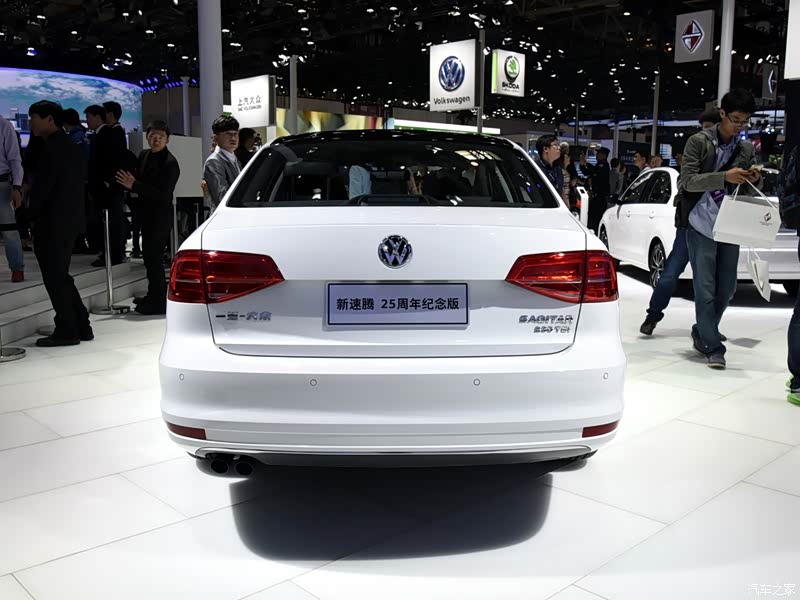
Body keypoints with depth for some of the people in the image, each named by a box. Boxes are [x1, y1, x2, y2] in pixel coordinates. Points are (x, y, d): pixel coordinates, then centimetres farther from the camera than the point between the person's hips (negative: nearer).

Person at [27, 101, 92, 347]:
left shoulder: (53, 149, -14)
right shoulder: (71, 147, 14)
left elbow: (42, 188, -16)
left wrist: (32, 216, -4)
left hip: (53, 223, -9)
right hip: (70, 220, 9)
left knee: (55, 278, -2)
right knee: (61, 276, 15)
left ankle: (66, 331, 4)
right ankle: (81, 327, 17)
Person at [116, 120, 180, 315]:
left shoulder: (170, 163, -15)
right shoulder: (144, 155, 8)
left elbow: (163, 194, -21)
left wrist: (134, 185, -21)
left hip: (160, 216, -8)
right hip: (147, 214, 8)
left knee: (152, 256, -7)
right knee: (150, 255, 16)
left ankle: (158, 302, 1)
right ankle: (153, 296, 30)